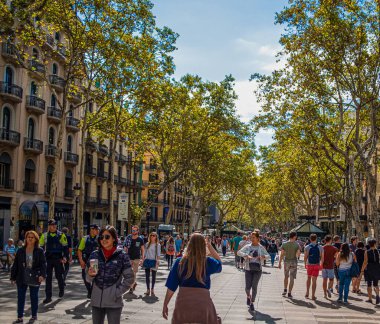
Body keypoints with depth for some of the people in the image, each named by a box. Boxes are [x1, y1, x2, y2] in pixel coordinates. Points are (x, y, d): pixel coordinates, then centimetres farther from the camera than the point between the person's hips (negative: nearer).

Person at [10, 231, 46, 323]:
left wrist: (42, 275, -20)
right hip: (22, 278, 2)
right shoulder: (20, 251, 4)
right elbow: (15, 265, 6)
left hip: (34, 278, -2)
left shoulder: (39, 251, -3)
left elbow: (43, 264, -8)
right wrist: (13, 277, 3)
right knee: (20, 297, 5)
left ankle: (34, 316, 21)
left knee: (34, 297, 8)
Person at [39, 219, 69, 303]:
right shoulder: (44, 236, 6)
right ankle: (48, 297, 6)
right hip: (48, 259, 2)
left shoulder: (61, 235, 1)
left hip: (58, 259, -2)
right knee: (48, 278, 1)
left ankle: (61, 289, 34)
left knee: (59, 276, 6)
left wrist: (65, 257, -11)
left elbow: (65, 247, 1)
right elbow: (40, 247, 12)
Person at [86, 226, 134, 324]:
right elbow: (88, 279, 10)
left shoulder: (122, 255, -5)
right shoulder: (94, 255, 4)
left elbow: (129, 278, -2)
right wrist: (90, 275, -11)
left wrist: (118, 292, -11)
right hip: (96, 301, 3)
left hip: (113, 302, -3)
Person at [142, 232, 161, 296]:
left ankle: (152, 289, 12)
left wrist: (157, 262, -13)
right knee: (147, 276, 4)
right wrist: (143, 261, 8)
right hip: (147, 261, 3)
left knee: (153, 276, 3)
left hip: (154, 261, -3)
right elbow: (145, 253, 13)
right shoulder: (147, 244, 9)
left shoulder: (157, 245, -1)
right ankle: (148, 289, 12)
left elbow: (158, 254, -4)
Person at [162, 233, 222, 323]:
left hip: (183, 301, 1)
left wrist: (165, 305, 8)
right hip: (203, 301, -1)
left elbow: (171, 287, 0)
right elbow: (219, 263, 21)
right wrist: (210, 247, 18)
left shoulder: (180, 262, -2)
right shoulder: (208, 262, -4)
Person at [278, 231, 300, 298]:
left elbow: (281, 254, -4)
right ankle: (289, 293, 2)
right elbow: (298, 254, -15)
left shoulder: (284, 244, -3)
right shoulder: (297, 245, -7)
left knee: (286, 276, 21)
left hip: (286, 261, 2)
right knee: (292, 278, 3)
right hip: (294, 262, -2)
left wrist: (279, 263, 1)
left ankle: (285, 290, 17)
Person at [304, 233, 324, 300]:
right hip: (316, 265, 0)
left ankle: (307, 293, 17)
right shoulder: (320, 247, -1)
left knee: (309, 278, 21)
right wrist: (321, 265, 11)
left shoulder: (307, 247, -5)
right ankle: (313, 296, 4)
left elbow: (305, 257, -6)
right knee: (314, 280, 3)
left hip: (309, 265, 0)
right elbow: (322, 258, -1)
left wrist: (305, 264, 8)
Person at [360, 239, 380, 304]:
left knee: (369, 285, 10)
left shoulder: (367, 252, -6)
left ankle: (370, 299, 11)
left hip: (369, 269, -2)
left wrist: (362, 270, -5)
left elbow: (365, 262, -11)